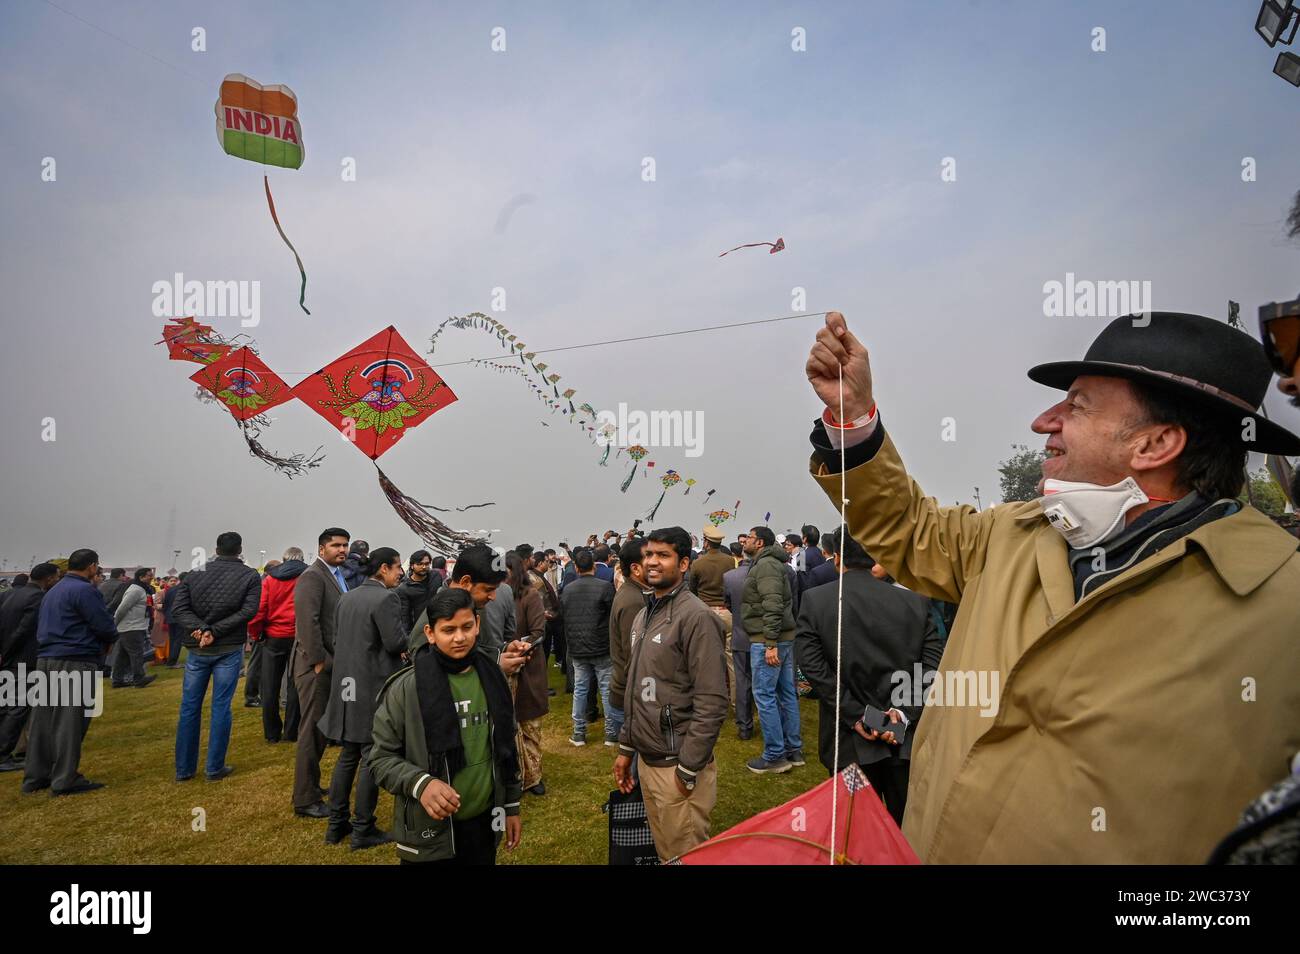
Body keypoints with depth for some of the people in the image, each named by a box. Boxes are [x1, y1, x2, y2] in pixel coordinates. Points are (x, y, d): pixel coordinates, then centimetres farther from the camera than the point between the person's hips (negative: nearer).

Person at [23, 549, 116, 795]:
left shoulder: (52, 591, 17)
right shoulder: (85, 590, -12)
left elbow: (42, 625, 22)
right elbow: (105, 626, -15)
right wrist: (109, 638, 6)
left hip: (45, 660, 9)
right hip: (75, 663, -9)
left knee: (43, 720, 12)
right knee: (70, 722, -4)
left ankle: (35, 777, 19)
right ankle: (65, 780, 0)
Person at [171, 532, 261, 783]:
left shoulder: (196, 573, 5)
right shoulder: (250, 576, -3)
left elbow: (179, 607, -6)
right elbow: (248, 611, -14)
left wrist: (201, 628, -16)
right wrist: (215, 631, -14)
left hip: (197, 649, 2)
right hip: (229, 649, -2)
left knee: (189, 708, 11)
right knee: (220, 708, 4)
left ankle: (184, 769, 17)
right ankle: (214, 768, 9)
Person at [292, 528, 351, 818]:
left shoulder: (339, 576, 14)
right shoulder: (312, 576, -14)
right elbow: (307, 621, -23)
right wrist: (320, 661, -21)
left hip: (332, 663, 9)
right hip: (317, 665, -9)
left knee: (322, 728, 18)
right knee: (312, 729, -1)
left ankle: (311, 784, 32)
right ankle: (305, 800, 8)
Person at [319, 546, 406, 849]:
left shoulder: (346, 597, 9)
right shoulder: (386, 598, -16)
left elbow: (336, 640, 13)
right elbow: (397, 643, -18)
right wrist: (399, 621, 0)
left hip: (348, 686, 8)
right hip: (375, 688, -8)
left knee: (348, 755, 17)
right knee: (372, 758, 1)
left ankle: (336, 824, 24)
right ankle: (363, 830, 8)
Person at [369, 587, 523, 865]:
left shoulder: (491, 677, 0)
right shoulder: (406, 687, -14)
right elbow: (381, 757, -8)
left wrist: (511, 806, 13)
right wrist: (420, 784, -24)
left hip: (484, 823, 4)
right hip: (429, 833, -4)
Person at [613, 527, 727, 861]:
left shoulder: (696, 617, -17)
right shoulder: (644, 615, 10)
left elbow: (712, 703, -20)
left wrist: (687, 770, -19)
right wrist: (626, 747, 15)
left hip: (678, 766, -8)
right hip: (646, 760, 8)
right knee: (663, 852, 19)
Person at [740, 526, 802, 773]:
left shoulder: (765, 565, -14)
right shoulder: (771, 564, 17)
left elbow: (773, 606, -24)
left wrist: (770, 643, -26)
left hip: (767, 641, -10)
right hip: (784, 638, 10)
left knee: (764, 695, -4)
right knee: (786, 693, 13)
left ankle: (774, 756, 1)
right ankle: (793, 750, 21)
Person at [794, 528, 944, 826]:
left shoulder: (814, 602, -7)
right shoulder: (916, 602, -2)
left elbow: (812, 666, -14)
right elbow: (933, 664, -6)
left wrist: (855, 715, -11)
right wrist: (904, 712, -8)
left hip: (851, 743, -2)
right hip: (908, 740, 2)